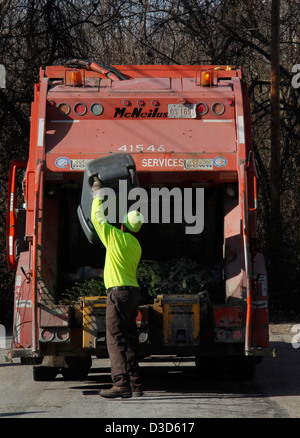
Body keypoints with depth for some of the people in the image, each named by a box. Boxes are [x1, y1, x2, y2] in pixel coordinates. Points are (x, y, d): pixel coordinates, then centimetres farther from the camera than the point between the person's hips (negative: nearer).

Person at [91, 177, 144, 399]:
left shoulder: (116, 236, -8)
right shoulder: (136, 245, 16)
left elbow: (98, 217, 1)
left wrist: (98, 196, 17)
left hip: (119, 291, -8)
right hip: (133, 291, 8)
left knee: (116, 338, -11)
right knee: (130, 339, 10)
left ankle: (121, 383, -20)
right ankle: (135, 384, 9)